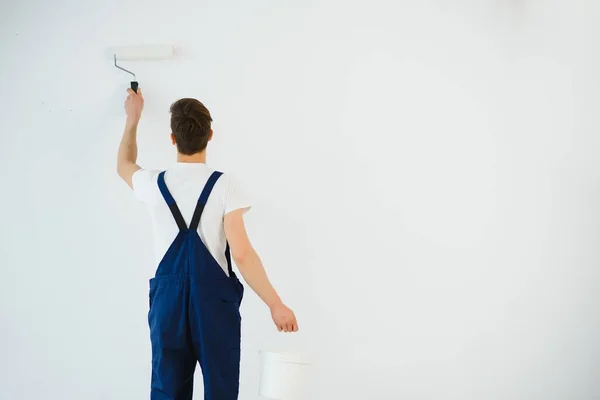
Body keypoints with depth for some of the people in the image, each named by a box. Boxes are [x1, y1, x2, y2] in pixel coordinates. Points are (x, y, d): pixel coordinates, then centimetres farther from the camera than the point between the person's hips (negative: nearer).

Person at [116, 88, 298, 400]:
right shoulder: (224, 185, -9)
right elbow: (242, 254, -14)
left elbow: (124, 164, 26)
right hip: (214, 296, -3)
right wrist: (276, 304, -9)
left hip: (168, 296, 3)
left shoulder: (155, 184, 1)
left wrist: (133, 118, 38)